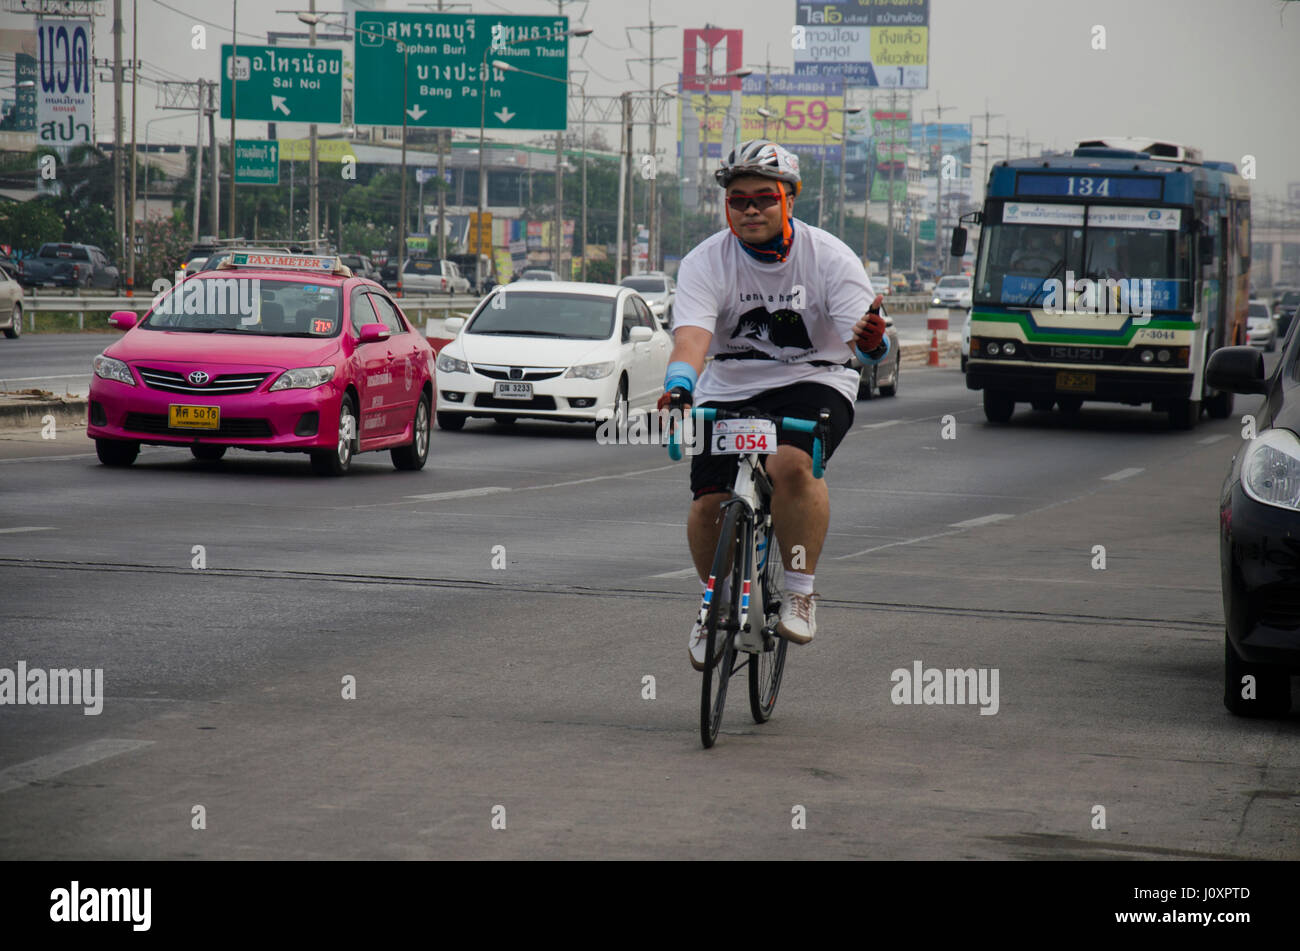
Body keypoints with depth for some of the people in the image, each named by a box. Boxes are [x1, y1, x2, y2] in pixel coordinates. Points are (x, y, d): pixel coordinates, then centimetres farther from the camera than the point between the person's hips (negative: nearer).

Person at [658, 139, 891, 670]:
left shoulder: (828, 257, -10)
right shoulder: (705, 263, -9)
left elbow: (863, 340, -18)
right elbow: (691, 335, -24)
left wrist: (872, 342, -43)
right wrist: (679, 386, -45)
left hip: (812, 384, -2)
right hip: (728, 392, 2)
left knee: (789, 465, -32)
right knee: (709, 504, -13)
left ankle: (800, 592, -15)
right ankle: (715, 605, 16)